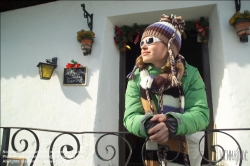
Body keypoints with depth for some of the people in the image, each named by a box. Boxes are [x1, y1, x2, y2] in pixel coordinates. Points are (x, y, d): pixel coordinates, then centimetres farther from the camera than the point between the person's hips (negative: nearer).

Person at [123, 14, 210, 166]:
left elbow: (201, 113, -22)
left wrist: (172, 123, -43)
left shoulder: (190, 74, -15)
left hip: (189, 146, -1)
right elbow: (130, 116, -17)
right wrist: (147, 124, -41)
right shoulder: (137, 77, -12)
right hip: (155, 149, 2)